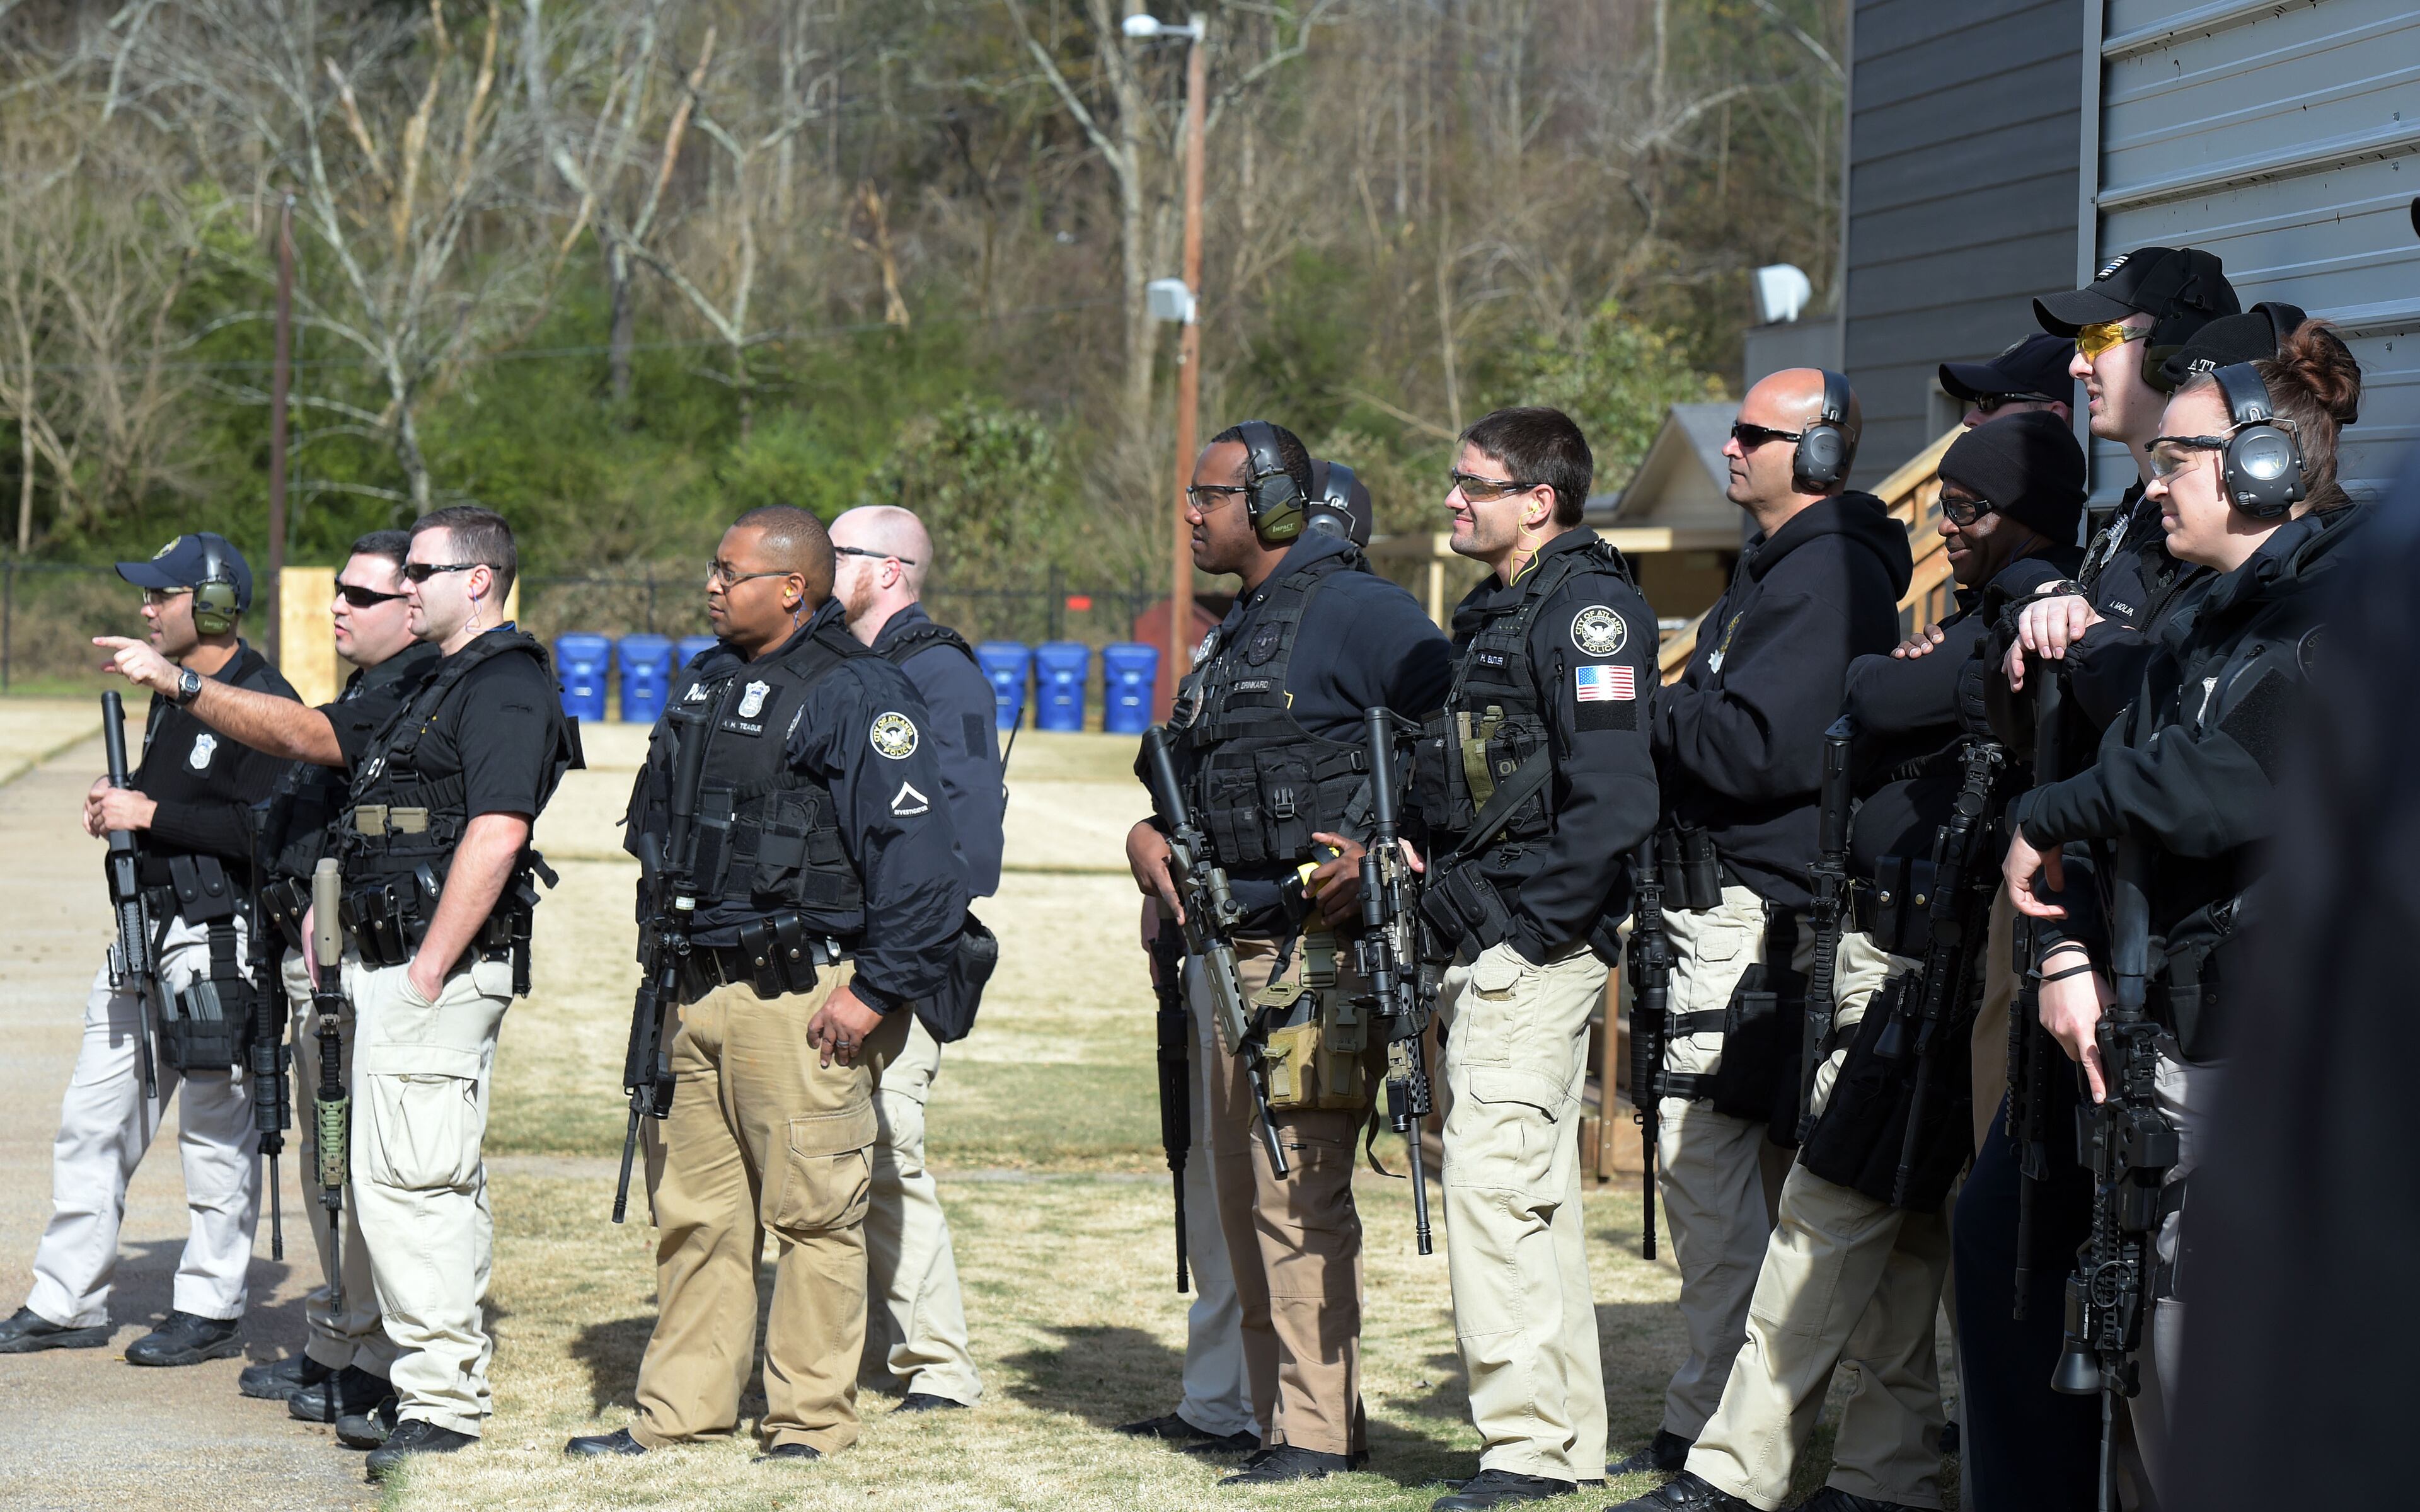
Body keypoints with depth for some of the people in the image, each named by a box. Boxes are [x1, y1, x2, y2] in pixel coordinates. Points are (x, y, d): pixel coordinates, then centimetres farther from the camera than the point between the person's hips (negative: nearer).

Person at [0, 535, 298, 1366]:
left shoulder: (265, 706, -14)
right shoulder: (170, 695, 15)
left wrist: (152, 814, -20)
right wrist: (116, 801, 5)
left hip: (219, 943, -9)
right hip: (146, 931, 9)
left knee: (216, 1129, 0)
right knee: (92, 1118, 10)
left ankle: (210, 1310, 11)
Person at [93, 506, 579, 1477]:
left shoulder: (505, 689, -13)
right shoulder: (437, 688, 21)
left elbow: (495, 835, -22)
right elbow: (304, 734, 26)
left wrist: (428, 974, -22)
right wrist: (178, 685, 19)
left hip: (438, 971, -11)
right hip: (390, 964, 11)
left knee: (406, 1180, -13)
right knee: (433, 1181, 13)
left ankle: (440, 1405, -12)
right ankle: (448, 1382, 20)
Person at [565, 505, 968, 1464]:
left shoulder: (859, 695, -10)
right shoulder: (705, 684, 14)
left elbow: (917, 855, -14)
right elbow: (654, 823, 26)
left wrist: (878, 990, -16)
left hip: (800, 994, -8)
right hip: (697, 991, 8)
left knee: (812, 1210, -1)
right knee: (696, 1210, 11)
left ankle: (810, 1419, 7)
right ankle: (680, 1411, 18)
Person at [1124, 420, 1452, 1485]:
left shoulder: (1351, 611, -10)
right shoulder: (1238, 633, 19)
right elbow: (1193, 785, 26)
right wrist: (1148, 837, 6)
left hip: (1318, 951, -10)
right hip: (1242, 956, 10)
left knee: (1298, 1197, -9)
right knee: (1246, 1196, 13)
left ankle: (1318, 1432, -5)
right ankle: (1281, 1413, 21)